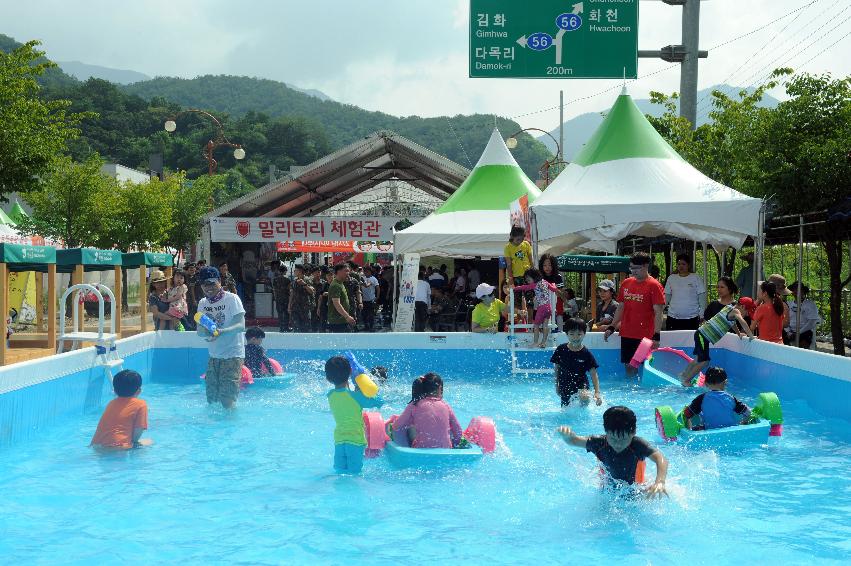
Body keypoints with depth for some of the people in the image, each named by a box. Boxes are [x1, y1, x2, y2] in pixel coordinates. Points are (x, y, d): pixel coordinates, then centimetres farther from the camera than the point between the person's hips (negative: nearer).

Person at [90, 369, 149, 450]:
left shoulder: (112, 403, 21)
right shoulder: (141, 404, 3)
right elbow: (139, 429, -1)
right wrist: (134, 441, 16)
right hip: (118, 448, -6)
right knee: (149, 443, 12)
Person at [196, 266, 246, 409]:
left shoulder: (231, 299, -10)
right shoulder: (203, 303, 8)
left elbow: (241, 325, -18)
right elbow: (199, 331, 4)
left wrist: (222, 331, -35)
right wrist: (204, 331, -21)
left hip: (232, 355, -6)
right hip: (214, 355, 6)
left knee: (227, 398, -10)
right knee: (211, 396, 10)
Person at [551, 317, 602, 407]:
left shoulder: (586, 353, -8)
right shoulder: (561, 350, -3)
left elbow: (594, 374, -8)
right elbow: (556, 369, 8)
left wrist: (597, 393, -18)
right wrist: (557, 386, 9)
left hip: (582, 386, -2)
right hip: (565, 388, 3)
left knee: (584, 399, -32)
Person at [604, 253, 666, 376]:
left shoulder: (654, 286, -7)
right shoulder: (626, 283, 11)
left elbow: (658, 313, -10)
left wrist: (656, 336, -17)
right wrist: (611, 327, 12)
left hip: (644, 337, -6)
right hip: (626, 334, 6)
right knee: (629, 366, 9)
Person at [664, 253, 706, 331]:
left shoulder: (696, 278, 1)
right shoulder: (671, 278, 10)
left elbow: (702, 297, 1)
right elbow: (667, 297, 14)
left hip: (691, 318, -2)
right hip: (673, 318, 3)